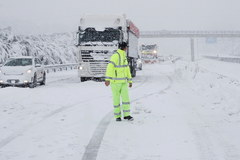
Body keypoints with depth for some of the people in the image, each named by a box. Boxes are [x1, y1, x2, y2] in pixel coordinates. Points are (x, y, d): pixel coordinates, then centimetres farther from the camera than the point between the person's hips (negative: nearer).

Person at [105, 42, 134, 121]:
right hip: (115, 81, -7)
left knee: (126, 98, -1)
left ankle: (126, 115, 7)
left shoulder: (124, 57, 13)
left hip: (123, 81, 7)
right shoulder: (115, 56, -15)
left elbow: (127, 69, 19)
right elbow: (110, 68, -24)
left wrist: (130, 80, 17)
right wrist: (107, 79, -33)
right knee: (116, 99, 2)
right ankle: (117, 116, 14)